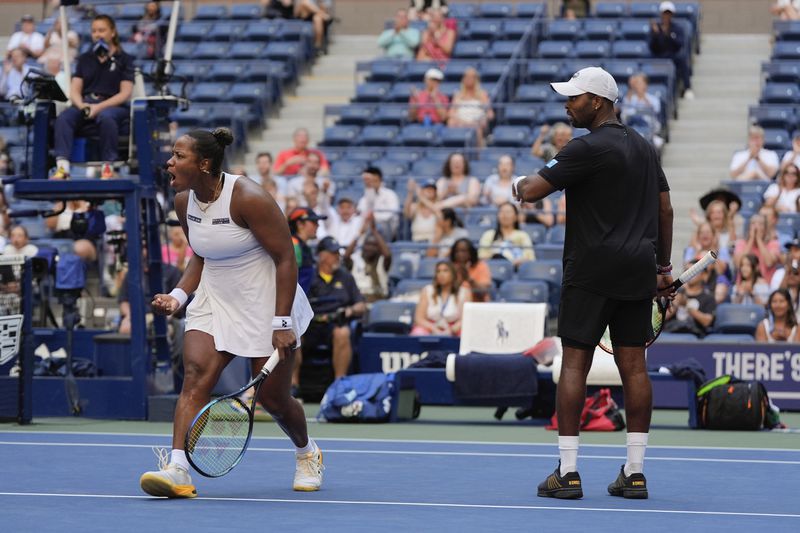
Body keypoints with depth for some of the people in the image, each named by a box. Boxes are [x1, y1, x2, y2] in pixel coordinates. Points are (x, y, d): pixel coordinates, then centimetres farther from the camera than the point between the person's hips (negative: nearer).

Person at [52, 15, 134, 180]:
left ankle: (108, 167, -34)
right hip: (85, 103, 3)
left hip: (114, 106, -3)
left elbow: (125, 93, -3)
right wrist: (82, 105, -11)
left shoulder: (123, 59, 7)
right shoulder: (85, 59, 20)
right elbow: (75, 90, 13)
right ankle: (62, 166, -41)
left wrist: (99, 107, -16)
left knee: (105, 117, -40)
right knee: (63, 118, -29)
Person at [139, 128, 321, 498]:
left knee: (273, 398, 4)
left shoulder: (248, 199, -22)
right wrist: (179, 296, -3)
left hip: (265, 304, -5)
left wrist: (282, 322, -23)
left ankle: (307, 454, 35)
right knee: (195, 378, -18)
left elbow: (285, 258, -19)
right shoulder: (184, 202, -1)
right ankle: (177, 470, -27)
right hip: (214, 302, 5)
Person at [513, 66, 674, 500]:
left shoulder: (588, 148, -11)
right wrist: (663, 266, 21)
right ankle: (635, 472, 5)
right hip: (638, 271, 7)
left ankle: (567, 472, -6)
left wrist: (520, 184, 10)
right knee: (633, 366, 5)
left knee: (574, 363, -3)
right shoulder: (644, 148, 14)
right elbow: (665, 208, 17)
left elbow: (533, 191, -13)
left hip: (592, 272, -7)